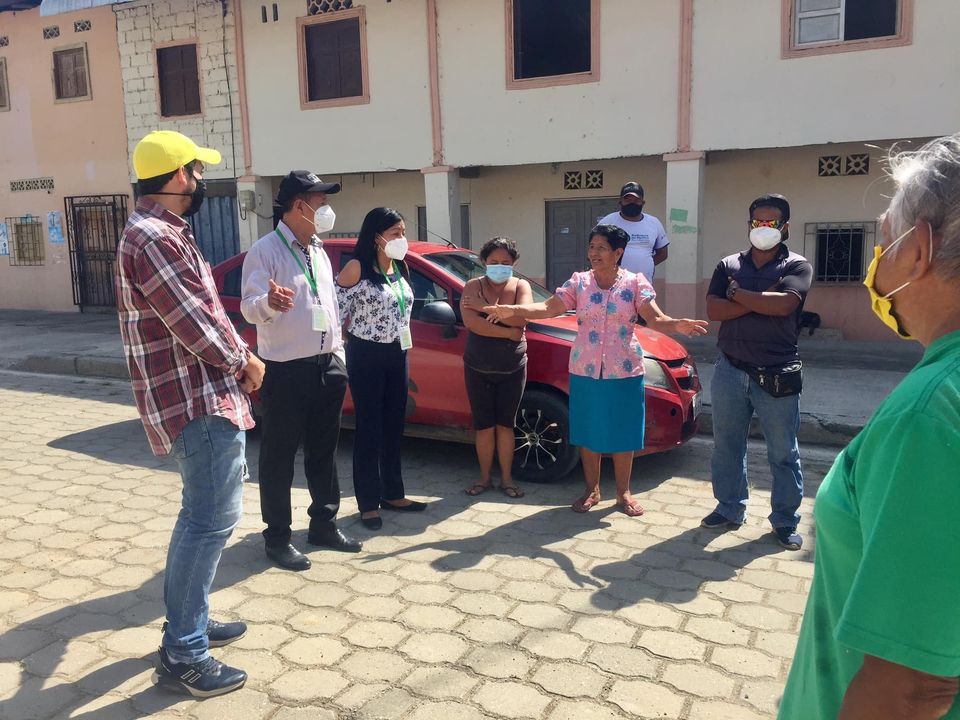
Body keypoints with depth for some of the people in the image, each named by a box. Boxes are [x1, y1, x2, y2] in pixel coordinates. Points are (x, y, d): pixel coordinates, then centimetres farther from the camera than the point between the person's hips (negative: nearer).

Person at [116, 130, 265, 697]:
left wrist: (236, 356, 9)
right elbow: (196, 323, -21)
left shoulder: (161, 232, 17)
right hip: (198, 401, -11)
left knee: (202, 516, 19)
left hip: (200, 395, 11)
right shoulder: (156, 238, -17)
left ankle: (189, 623, 32)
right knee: (212, 520, -6)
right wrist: (246, 360, -7)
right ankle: (184, 655, 3)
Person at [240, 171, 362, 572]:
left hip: (328, 366, 7)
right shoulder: (265, 251, -10)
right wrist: (269, 301, -41)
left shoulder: (319, 251, 14)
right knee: (279, 455, 3)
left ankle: (324, 524, 29)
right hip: (286, 371, -7)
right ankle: (277, 538, 15)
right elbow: (249, 308, -18)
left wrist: (339, 353, 17)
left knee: (323, 450, 15)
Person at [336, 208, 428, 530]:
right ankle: (369, 502, 9)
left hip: (397, 354, 7)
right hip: (366, 355, -7)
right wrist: (356, 334, -3)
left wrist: (402, 341, 12)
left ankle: (393, 493, 25)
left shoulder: (400, 268, 10)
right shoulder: (357, 268, -12)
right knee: (369, 428, -1)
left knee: (394, 426, 13)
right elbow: (334, 306, -11)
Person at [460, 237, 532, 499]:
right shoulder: (473, 286, -4)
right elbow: (471, 322, -22)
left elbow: (520, 318, -22)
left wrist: (486, 306, -22)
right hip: (478, 369, 0)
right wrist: (508, 332, -21)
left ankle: (506, 478, 21)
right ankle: (484, 477, 22)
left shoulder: (521, 286, -2)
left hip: (512, 370, 0)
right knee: (484, 426, 7)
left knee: (505, 425, 9)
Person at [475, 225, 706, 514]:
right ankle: (592, 490, 25)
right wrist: (513, 310, -17)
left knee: (622, 433, 6)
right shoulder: (578, 282, 2)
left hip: (624, 371, -1)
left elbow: (656, 319, -12)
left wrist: (678, 325, -33)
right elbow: (549, 308, -4)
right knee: (588, 432, 9)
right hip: (585, 370, 2)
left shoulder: (635, 283, -3)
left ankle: (623, 493, 23)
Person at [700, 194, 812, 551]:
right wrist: (762, 299, -14)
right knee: (727, 445, 12)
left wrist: (738, 293, -9)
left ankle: (785, 520, 19)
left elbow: (784, 303, -20)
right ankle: (730, 508, 27)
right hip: (730, 371, 3)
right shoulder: (728, 265, 8)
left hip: (777, 375, -3)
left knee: (783, 452, 6)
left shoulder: (796, 266, -1)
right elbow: (713, 310, -7)